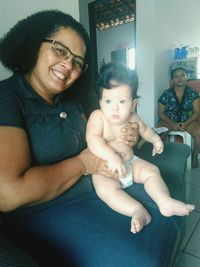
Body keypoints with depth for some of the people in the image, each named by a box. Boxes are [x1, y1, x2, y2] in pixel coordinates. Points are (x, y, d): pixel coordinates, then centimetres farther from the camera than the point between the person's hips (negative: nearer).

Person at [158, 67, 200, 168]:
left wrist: (186, 123, -19)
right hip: (169, 121, -1)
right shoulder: (166, 94, -2)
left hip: (188, 120, 1)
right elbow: (161, 112, -2)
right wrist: (172, 124, -17)